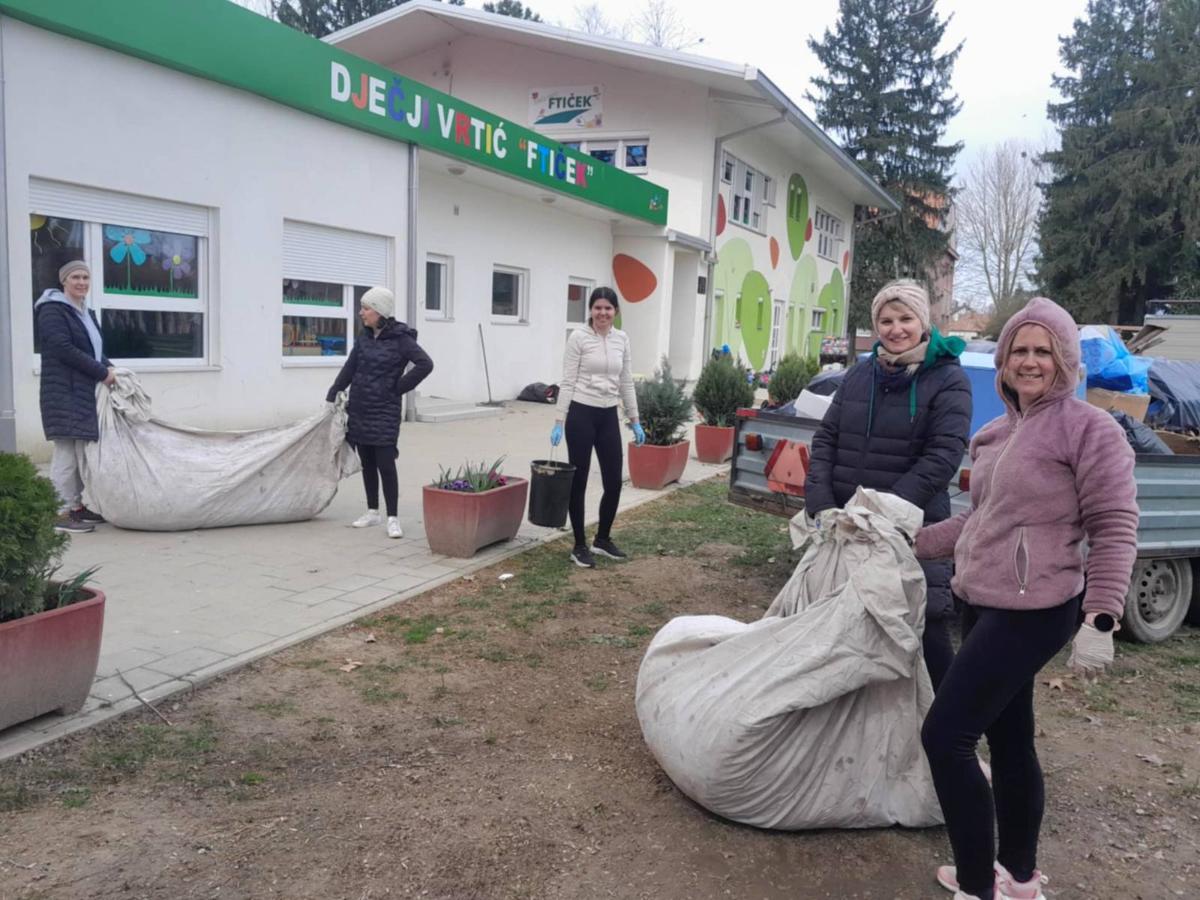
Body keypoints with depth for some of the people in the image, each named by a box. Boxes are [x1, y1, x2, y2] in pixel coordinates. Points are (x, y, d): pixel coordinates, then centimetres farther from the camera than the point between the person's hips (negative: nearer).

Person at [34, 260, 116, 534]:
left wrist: (108, 367, 1)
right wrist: (102, 372, -15)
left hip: (88, 393, 8)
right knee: (66, 452, -8)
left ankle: (79, 506, 17)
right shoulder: (53, 311, -7)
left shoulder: (86, 313, 19)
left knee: (85, 450, 9)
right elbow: (63, 349, -17)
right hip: (65, 393, -8)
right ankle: (61, 512, -3)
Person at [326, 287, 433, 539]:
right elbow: (349, 369, 11)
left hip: (384, 412, -6)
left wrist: (398, 387, -13)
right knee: (367, 463, 13)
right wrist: (332, 397, 4)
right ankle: (372, 512, 25)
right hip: (359, 411, 6)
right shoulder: (365, 337, 8)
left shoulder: (400, 338, -11)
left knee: (385, 464, -7)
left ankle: (393, 518, 0)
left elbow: (425, 364, -19)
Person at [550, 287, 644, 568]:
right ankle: (580, 546, 15)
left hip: (609, 417, 6)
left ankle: (603, 539, 27)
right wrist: (559, 421, -14)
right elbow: (567, 382, -10)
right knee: (578, 482, 2)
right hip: (581, 415, -5)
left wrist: (635, 421, 10)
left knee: (614, 482, 7)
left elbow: (626, 383, 12)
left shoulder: (622, 339, 9)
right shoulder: (578, 337, -8)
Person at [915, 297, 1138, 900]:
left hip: (1031, 612, -8)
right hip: (985, 605, 8)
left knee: (945, 735, -11)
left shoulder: (1088, 428, -10)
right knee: (1008, 741, 18)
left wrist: (1100, 620, -19)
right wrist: (913, 543, 16)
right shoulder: (995, 434, 12)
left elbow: (1115, 528, -13)